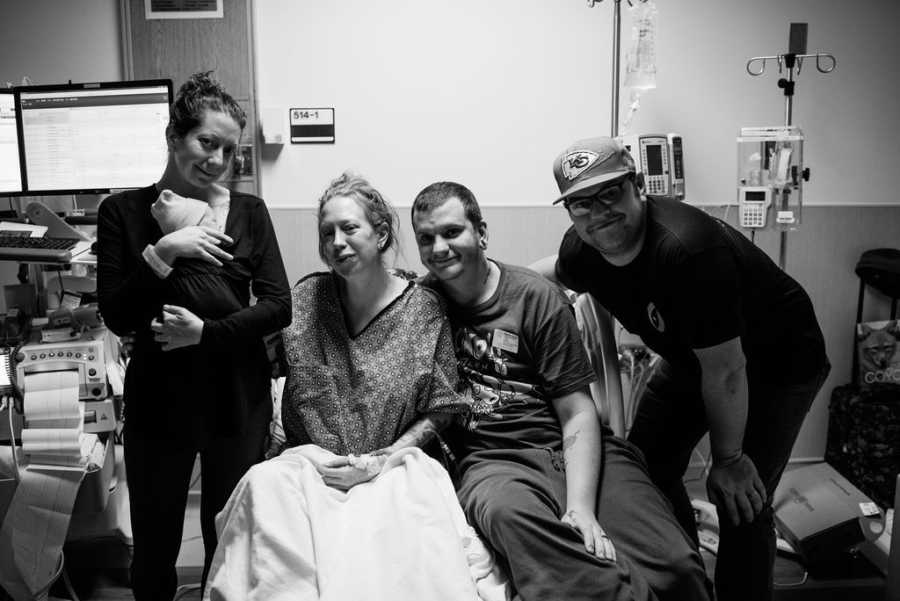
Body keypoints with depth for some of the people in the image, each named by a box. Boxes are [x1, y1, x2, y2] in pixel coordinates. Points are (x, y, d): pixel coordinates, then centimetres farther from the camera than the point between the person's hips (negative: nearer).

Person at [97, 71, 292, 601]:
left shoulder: (249, 212, 1)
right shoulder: (124, 212, -1)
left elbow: (279, 308, -4)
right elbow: (116, 318, -7)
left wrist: (205, 332, -15)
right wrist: (160, 254, -20)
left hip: (238, 399, 1)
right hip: (159, 398, 0)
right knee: (154, 542, 12)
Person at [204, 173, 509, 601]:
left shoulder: (424, 309, 0)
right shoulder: (305, 298, 7)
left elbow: (438, 411, 2)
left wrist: (382, 460, -11)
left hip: (396, 466, -2)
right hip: (310, 466, 3)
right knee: (265, 485, -29)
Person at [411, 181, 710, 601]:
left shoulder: (537, 298, 1)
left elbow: (577, 414, -3)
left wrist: (581, 505, -17)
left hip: (571, 450, 0)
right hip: (494, 460, 1)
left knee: (676, 565, -25)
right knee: (504, 512, -38)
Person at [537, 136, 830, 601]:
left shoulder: (687, 251, -38)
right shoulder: (583, 248, -14)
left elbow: (726, 371, -30)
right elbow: (555, 272, 14)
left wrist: (728, 459, -18)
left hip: (776, 362, -7)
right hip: (690, 357, 8)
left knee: (742, 500, -13)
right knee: (646, 466, 8)